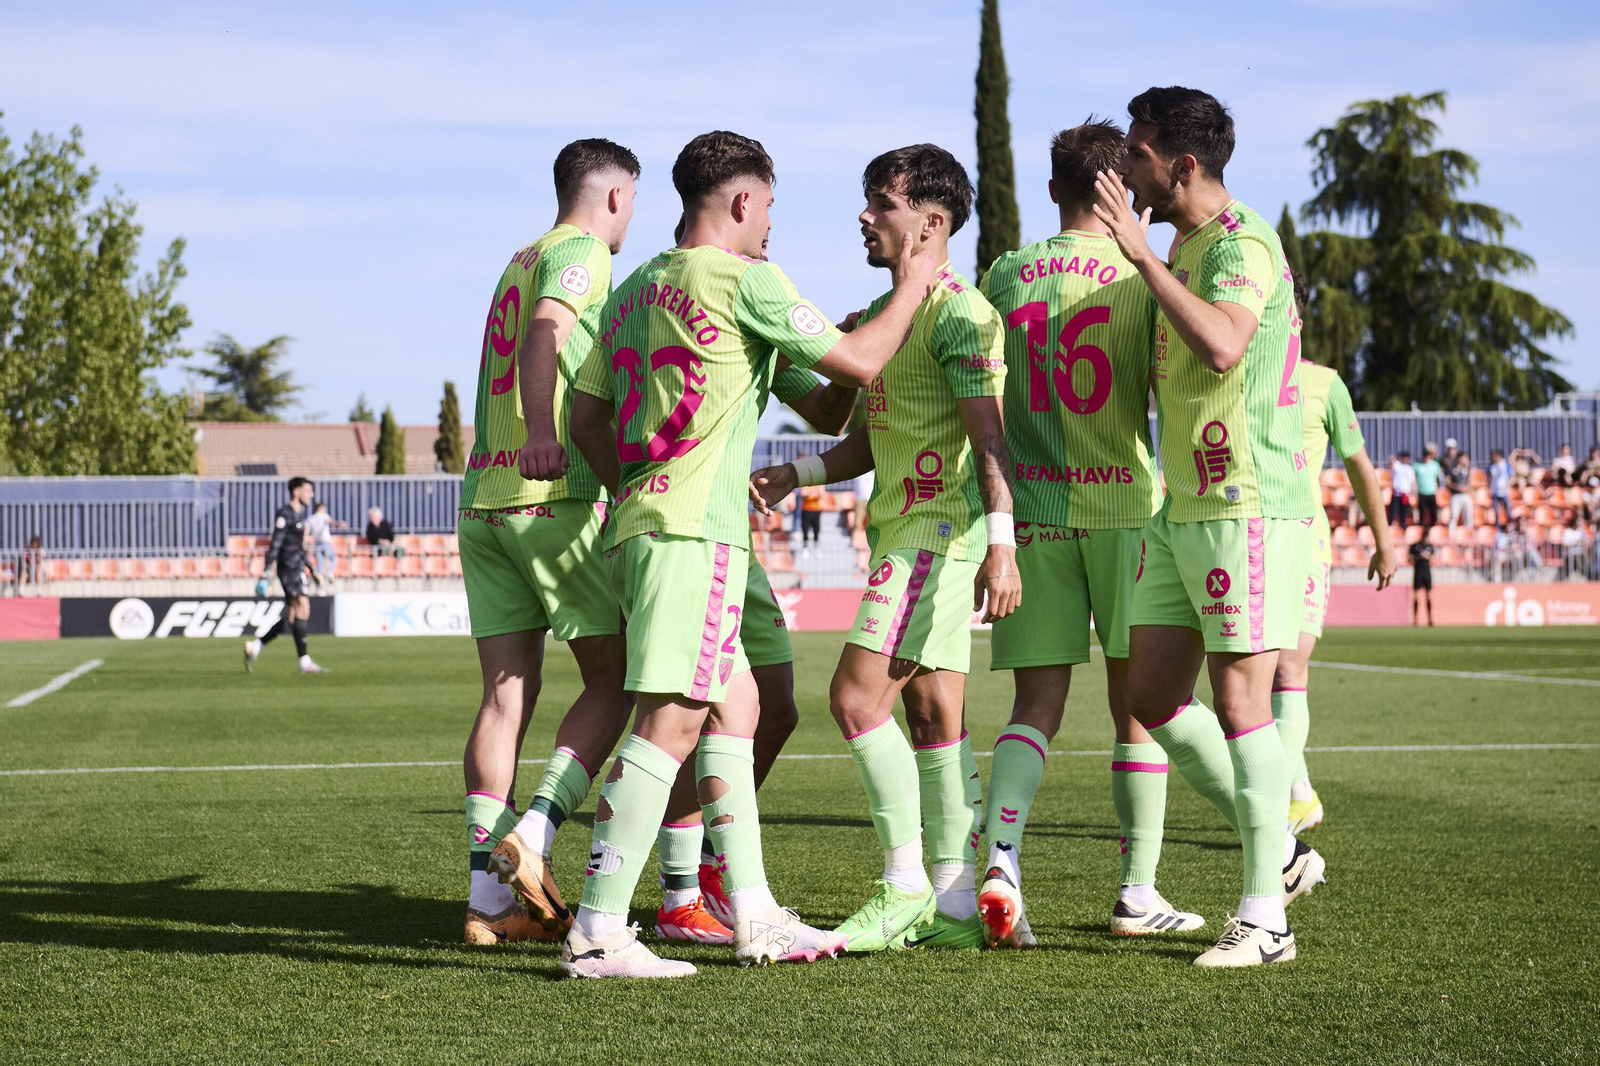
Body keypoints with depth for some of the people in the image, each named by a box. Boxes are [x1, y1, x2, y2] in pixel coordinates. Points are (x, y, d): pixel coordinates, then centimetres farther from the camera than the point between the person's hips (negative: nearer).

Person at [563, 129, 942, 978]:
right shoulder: (744, 278, -5)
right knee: (669, 722, -12)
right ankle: (597, 932, -17)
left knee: (735, 707, 14)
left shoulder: (635, 288, 18)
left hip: (636, 524, 9)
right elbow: (857, 363, -1)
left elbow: (586, 416, 20)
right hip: (694, 530, -9)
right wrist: (909, 291, 15)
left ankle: (753, 918, 15)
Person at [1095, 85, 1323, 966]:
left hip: (1245, 507, -10)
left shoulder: (1240, 242, -13)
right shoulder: (1184, 250, 17)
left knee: (1239, 700, -7)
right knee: (1152, 698, 7)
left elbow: (1221, 347, -33)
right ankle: (1279, 852, 19)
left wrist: (1142, 255, -28)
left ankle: (1264, 918, 1)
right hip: (1181, 511, 10)